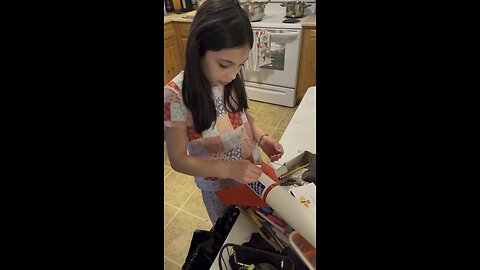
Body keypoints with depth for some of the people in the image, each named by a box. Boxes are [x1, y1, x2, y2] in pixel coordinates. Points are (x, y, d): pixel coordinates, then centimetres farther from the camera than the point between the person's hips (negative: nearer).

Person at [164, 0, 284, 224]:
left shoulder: (232, 78, -15)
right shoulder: (176, 95, -28)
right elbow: (178, 159, -20)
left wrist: (261, 137, -16)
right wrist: (229, 169, -31)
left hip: (251, 173, 4)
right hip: (218, 187, -4)